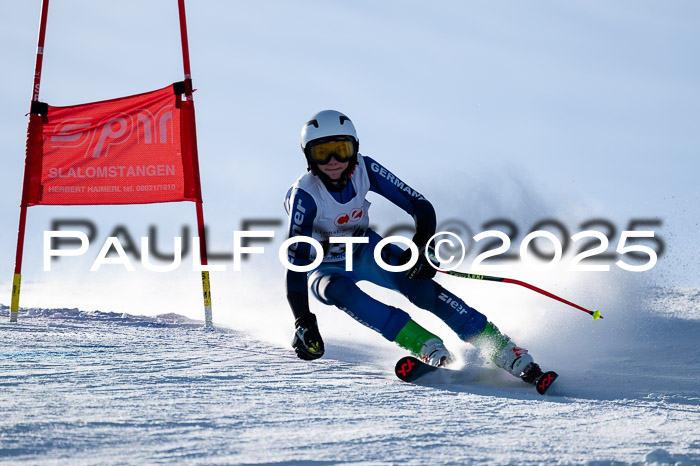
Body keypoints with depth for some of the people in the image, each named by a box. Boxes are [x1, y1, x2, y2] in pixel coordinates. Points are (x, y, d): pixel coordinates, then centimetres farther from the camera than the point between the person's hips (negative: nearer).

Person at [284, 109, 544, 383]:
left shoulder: (364, 170, -21)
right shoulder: (305, 196, -31)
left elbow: (421, 207, -19)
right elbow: (296, 262, -33)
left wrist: (423, 247, -38)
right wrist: (303, 323, -44)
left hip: (364, 250, 2)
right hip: (324, 266, -2)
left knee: (417, 284, -23)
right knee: (340, 291, -37)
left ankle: (503, 350, -23)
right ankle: (425, 344, -38)